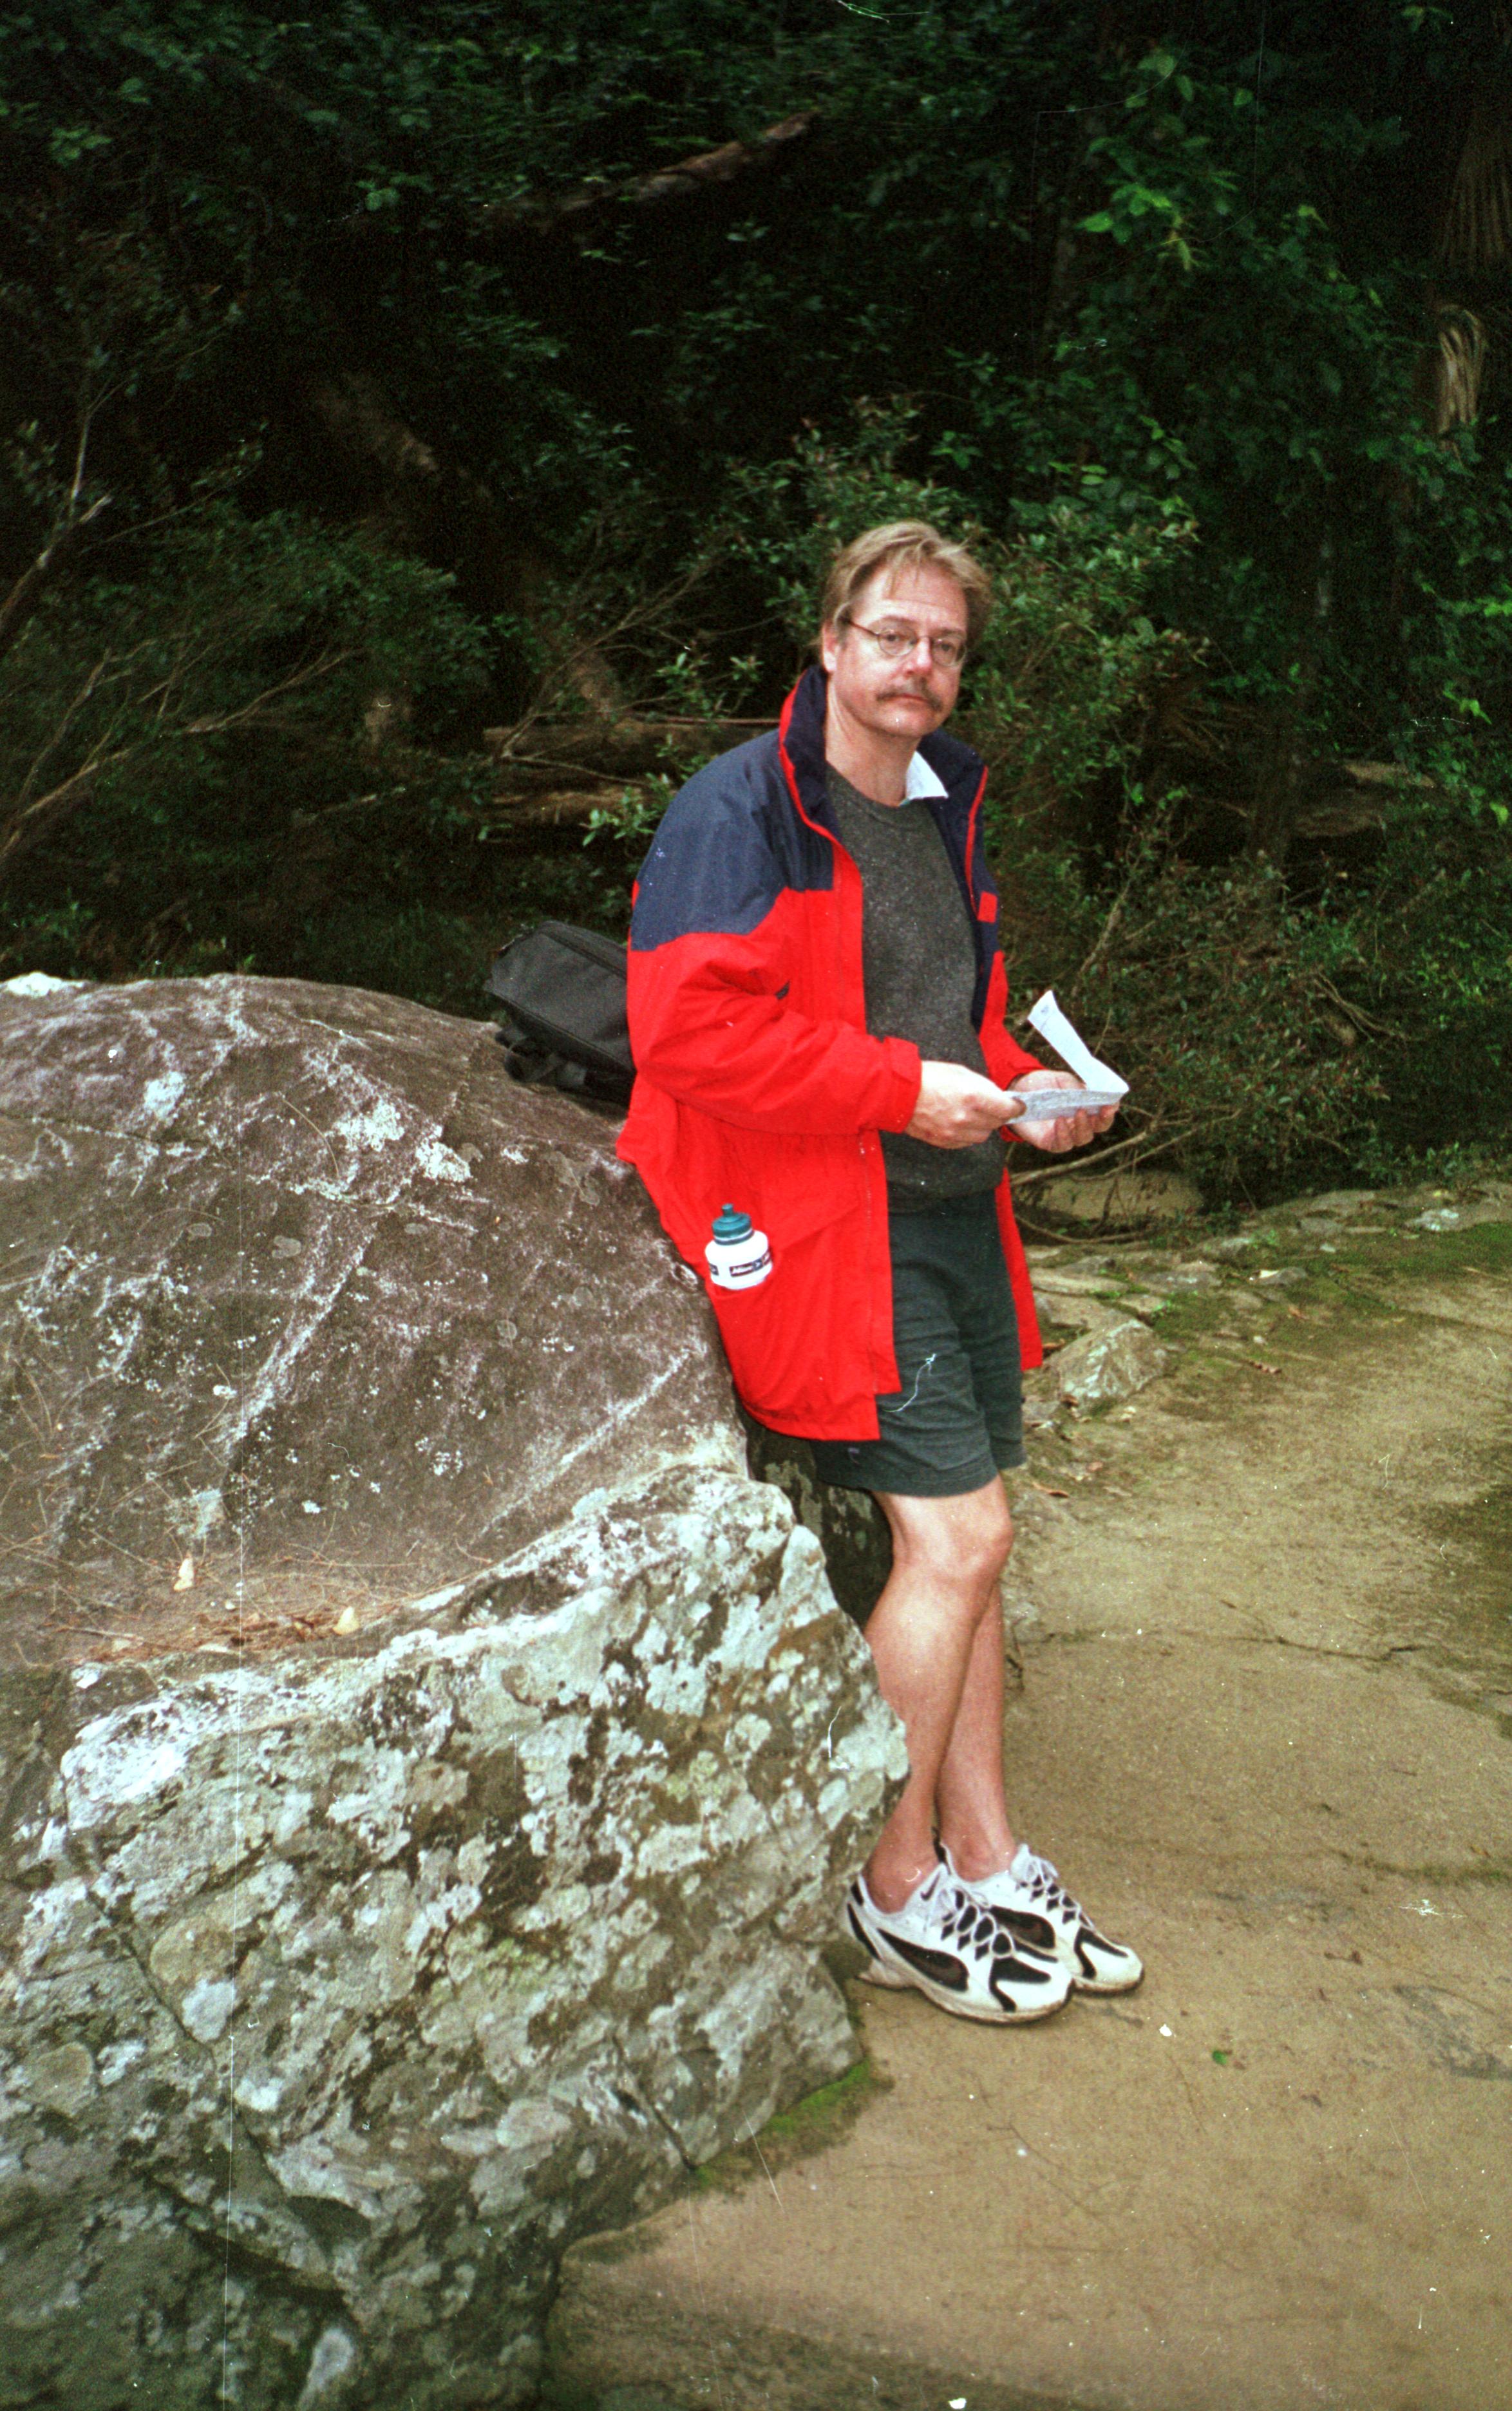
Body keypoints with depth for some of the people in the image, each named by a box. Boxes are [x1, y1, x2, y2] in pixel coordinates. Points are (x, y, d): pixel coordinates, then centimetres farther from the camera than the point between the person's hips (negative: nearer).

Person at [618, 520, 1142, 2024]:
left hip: (952, 1208, 8)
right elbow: (691, 1028, -20)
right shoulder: (744, 807, -9)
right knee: (957, 1537, -10)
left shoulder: (946, 812, 18)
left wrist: (1022, 1092, 7)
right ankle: (896, 1892, 9)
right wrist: (903, 1088, -19)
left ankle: (986, 1864, 24)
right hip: (827, 1219, -8)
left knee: (959, 1545, 11)